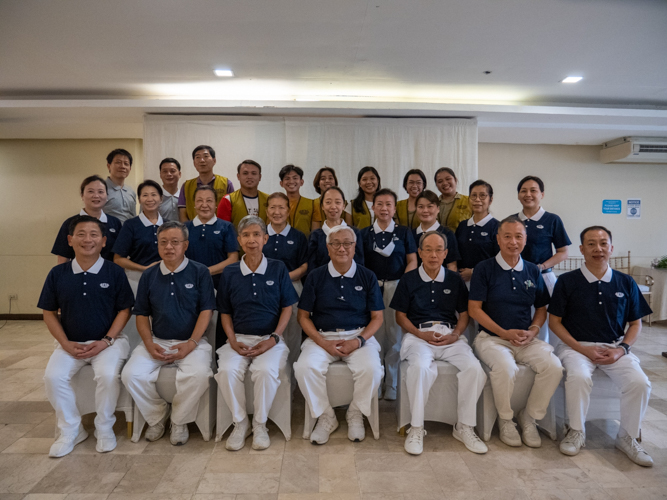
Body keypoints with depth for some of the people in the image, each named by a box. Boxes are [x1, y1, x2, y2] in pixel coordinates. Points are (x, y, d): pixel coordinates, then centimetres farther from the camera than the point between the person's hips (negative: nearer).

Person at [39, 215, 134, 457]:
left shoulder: (114, 272, -4)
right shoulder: (57, 274, 2)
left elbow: (124, 310, -3)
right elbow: (49, 313, 6)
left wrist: (106, 341, -13)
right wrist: (66, 344, -6)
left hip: (107, 341, -3)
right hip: (70, 343, 3)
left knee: (108, 374, -28)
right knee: (53, 377, -21)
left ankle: (104, 428, -1)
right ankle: (70, 431, 3)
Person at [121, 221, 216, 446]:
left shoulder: (199, 272, 0)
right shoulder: (149, 276, 10)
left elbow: (206, 310, -4)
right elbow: (142, 314, 12)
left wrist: (191, 343, -14)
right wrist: (149, 343, -5)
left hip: (191, 341, -3)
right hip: (157, 341, 4)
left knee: (198, 374, -31)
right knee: (131, 375, -20)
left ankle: (179, 421, -1)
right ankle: (156, 417, 8)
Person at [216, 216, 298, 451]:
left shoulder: (278, 269, 1)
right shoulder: (229, 273, 6)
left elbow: (287, 308, 3)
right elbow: (225, 312, 11)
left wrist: (274, 339, -9)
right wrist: (232, 340, -5)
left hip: (270, 339, -2)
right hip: (239, 338, 2)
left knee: (266, 370, -30)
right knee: (227, 370, -26)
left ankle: (260, 424, -4)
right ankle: (240, 423, -1)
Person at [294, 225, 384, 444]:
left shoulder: (367, 277, 5)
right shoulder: (316, 277, 5)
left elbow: (377, 317, 6)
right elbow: (303, 316, 5)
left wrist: (359, 341, -12)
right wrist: (323, 342, -10)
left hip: (359, 336, 0)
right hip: (322, 336, 1)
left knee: (371, 369, -29)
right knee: (305, 368, -27)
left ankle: (356, 415, 1)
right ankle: (326, 417, -1)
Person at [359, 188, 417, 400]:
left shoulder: (404, 232, 10)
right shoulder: (364, 234, 11)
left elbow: (412, 261, 7)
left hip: (397, 287, 0)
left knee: (395, 335, -1)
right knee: (375, 335, 1)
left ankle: (392, 386, 10)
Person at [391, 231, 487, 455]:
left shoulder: (454, 280, 15)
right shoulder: (408, 280, 8)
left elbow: (464, 314, 15)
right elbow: (400, 316, 7)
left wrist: (455, 334, -5)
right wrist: (421, 334, -8)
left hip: (450, 335, 2)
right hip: (419, 334, -2)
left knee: (474, 368, -25)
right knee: (420, 367, -34)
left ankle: (465, 427, -5)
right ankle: (416, 428, -17)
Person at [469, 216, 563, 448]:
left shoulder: (532, 271, 12)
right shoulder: (484, 268, -1)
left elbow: (541, 308, 18)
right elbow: (474, 309, -5)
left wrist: (533, 330, -3)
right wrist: (505, 333, -11)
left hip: (526, 339, 4)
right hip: (491, 337, -4)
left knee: (554, 366, -22)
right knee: (505, 367, -33)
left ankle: (529, 417, 1)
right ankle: (505, 419, -4)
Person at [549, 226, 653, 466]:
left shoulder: (626, 283, 7)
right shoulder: (567, 281, -2)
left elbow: (635, 324, 12)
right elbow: (555, 322, -1)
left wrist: (621, 349, -6)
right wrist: (583, 349, -11)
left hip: (615, 348, 3)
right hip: (576, 345, -3)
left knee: (640, 382, -23)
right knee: (578, 377, -32)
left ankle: (627, 437, 3)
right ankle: (576, 431, -6)